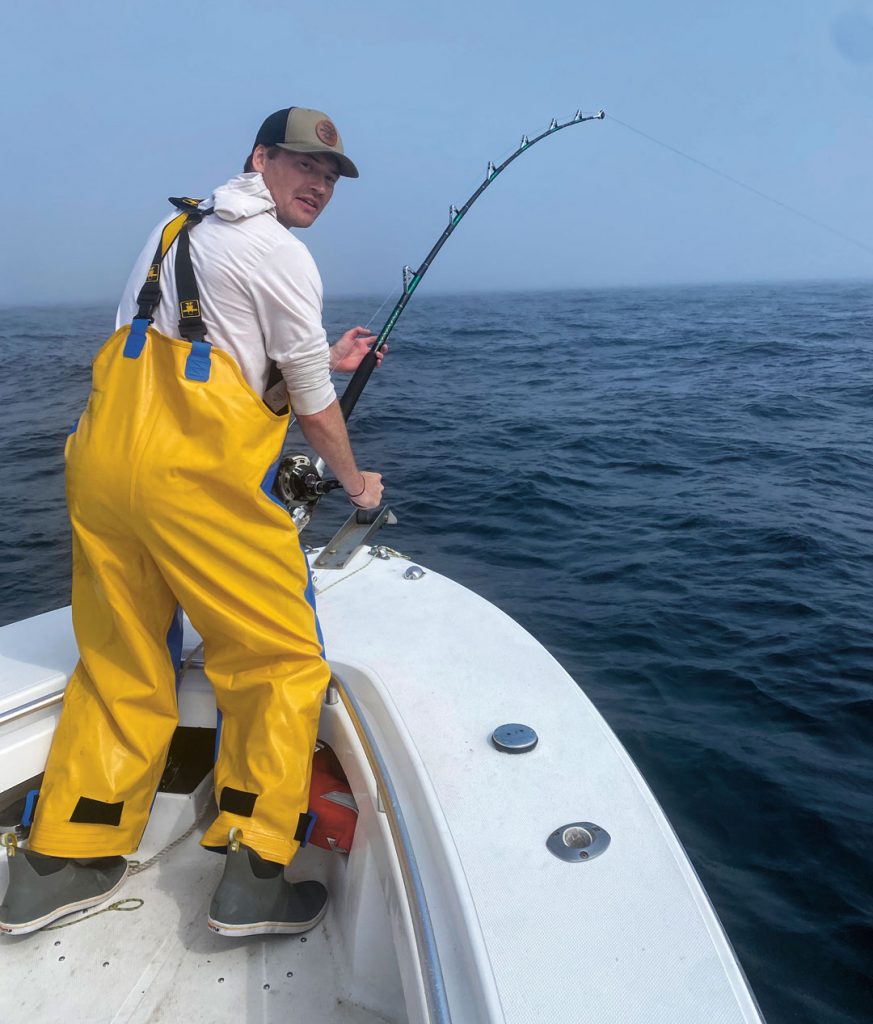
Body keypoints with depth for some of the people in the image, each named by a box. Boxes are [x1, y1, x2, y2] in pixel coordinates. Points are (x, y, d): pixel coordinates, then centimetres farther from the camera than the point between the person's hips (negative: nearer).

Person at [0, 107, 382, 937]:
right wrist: (354, 481, 18)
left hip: (103, 458, 9)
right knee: (282, 662, 3)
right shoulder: (279, 253, -1)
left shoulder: (180, 229, 25)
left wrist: (323, 360, 31)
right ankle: (254, 876, 7)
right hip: (192, 472, -8)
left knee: (122, 666, 17)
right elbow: (312, 402, 2)